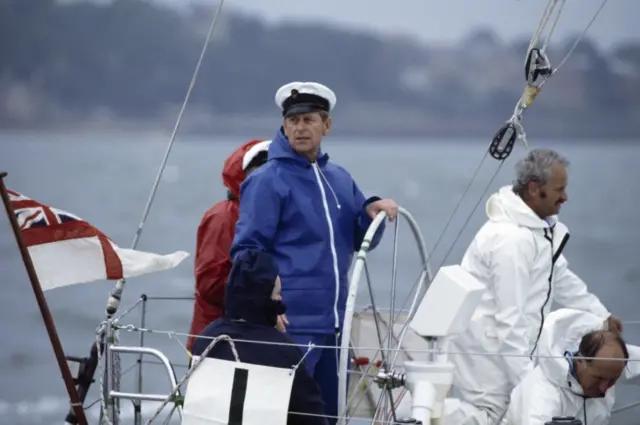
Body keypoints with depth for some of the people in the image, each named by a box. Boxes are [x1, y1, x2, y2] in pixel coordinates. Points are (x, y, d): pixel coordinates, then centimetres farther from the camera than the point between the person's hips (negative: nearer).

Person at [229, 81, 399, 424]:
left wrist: (372, 211, -3)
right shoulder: (268, 180, -4)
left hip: (334, 323, 7)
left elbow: (362, 240, 18)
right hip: (290, 324, -7)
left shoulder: (339, 179, 15)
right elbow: (247, 251, -7)